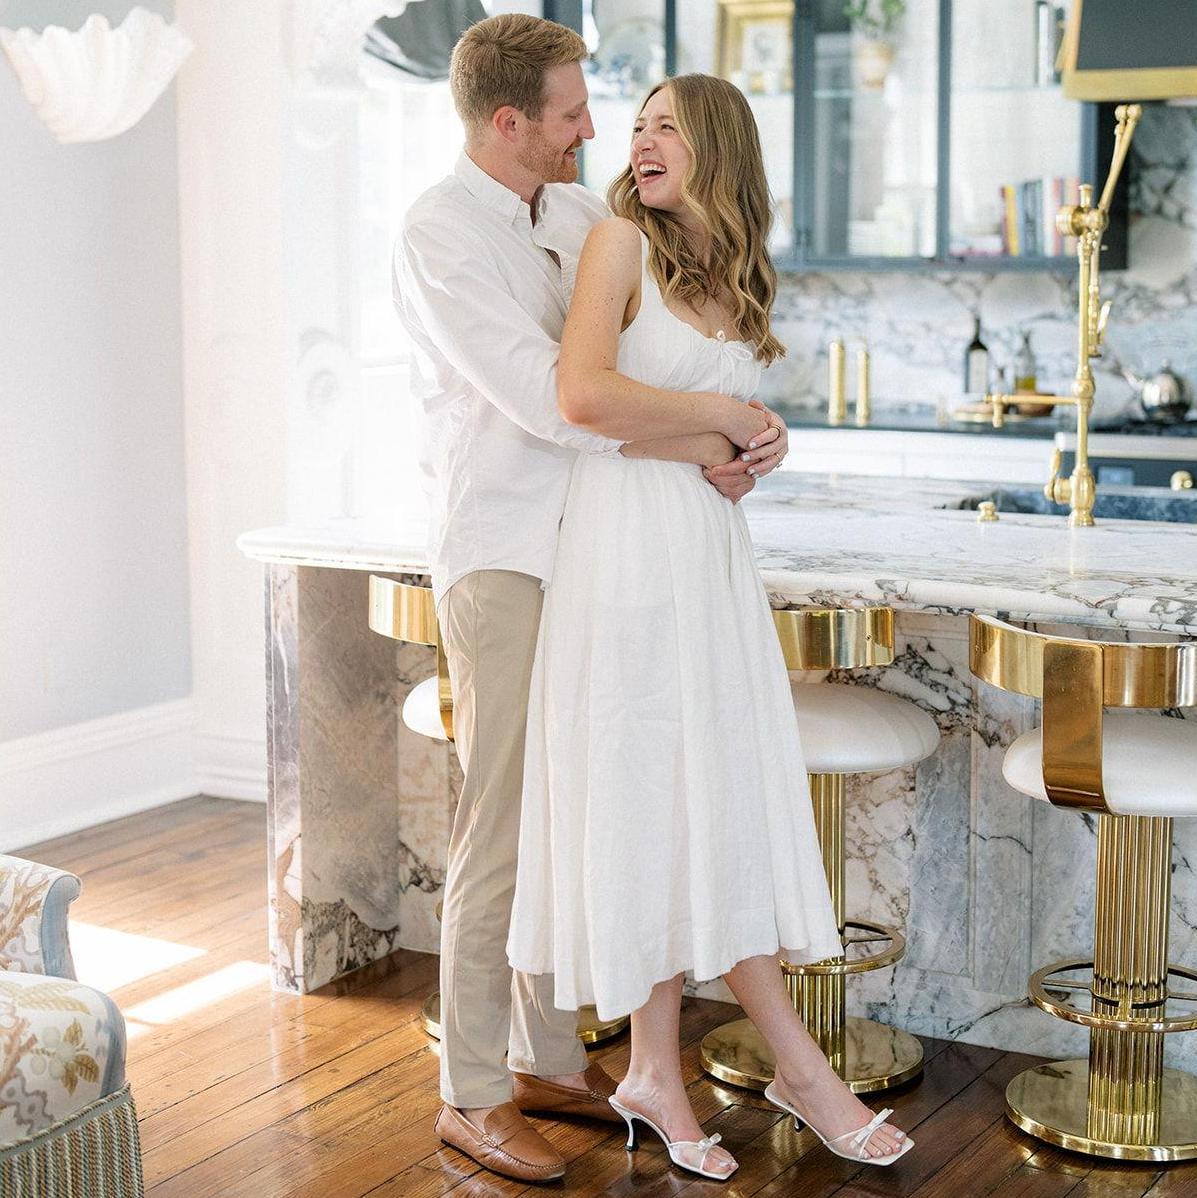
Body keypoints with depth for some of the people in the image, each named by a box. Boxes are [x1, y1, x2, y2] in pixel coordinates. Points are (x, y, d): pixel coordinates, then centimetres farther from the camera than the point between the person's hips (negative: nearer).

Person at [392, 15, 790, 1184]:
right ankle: (470, 1096, 8)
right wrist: (714, 428, -14)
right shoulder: (439, 233, -12)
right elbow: (549, 401, -21)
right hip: (501, 560, -7)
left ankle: (549, 1061, 25)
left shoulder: (583, 211, 12)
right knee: (502, 833, -4)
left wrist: (736, 437, -7)